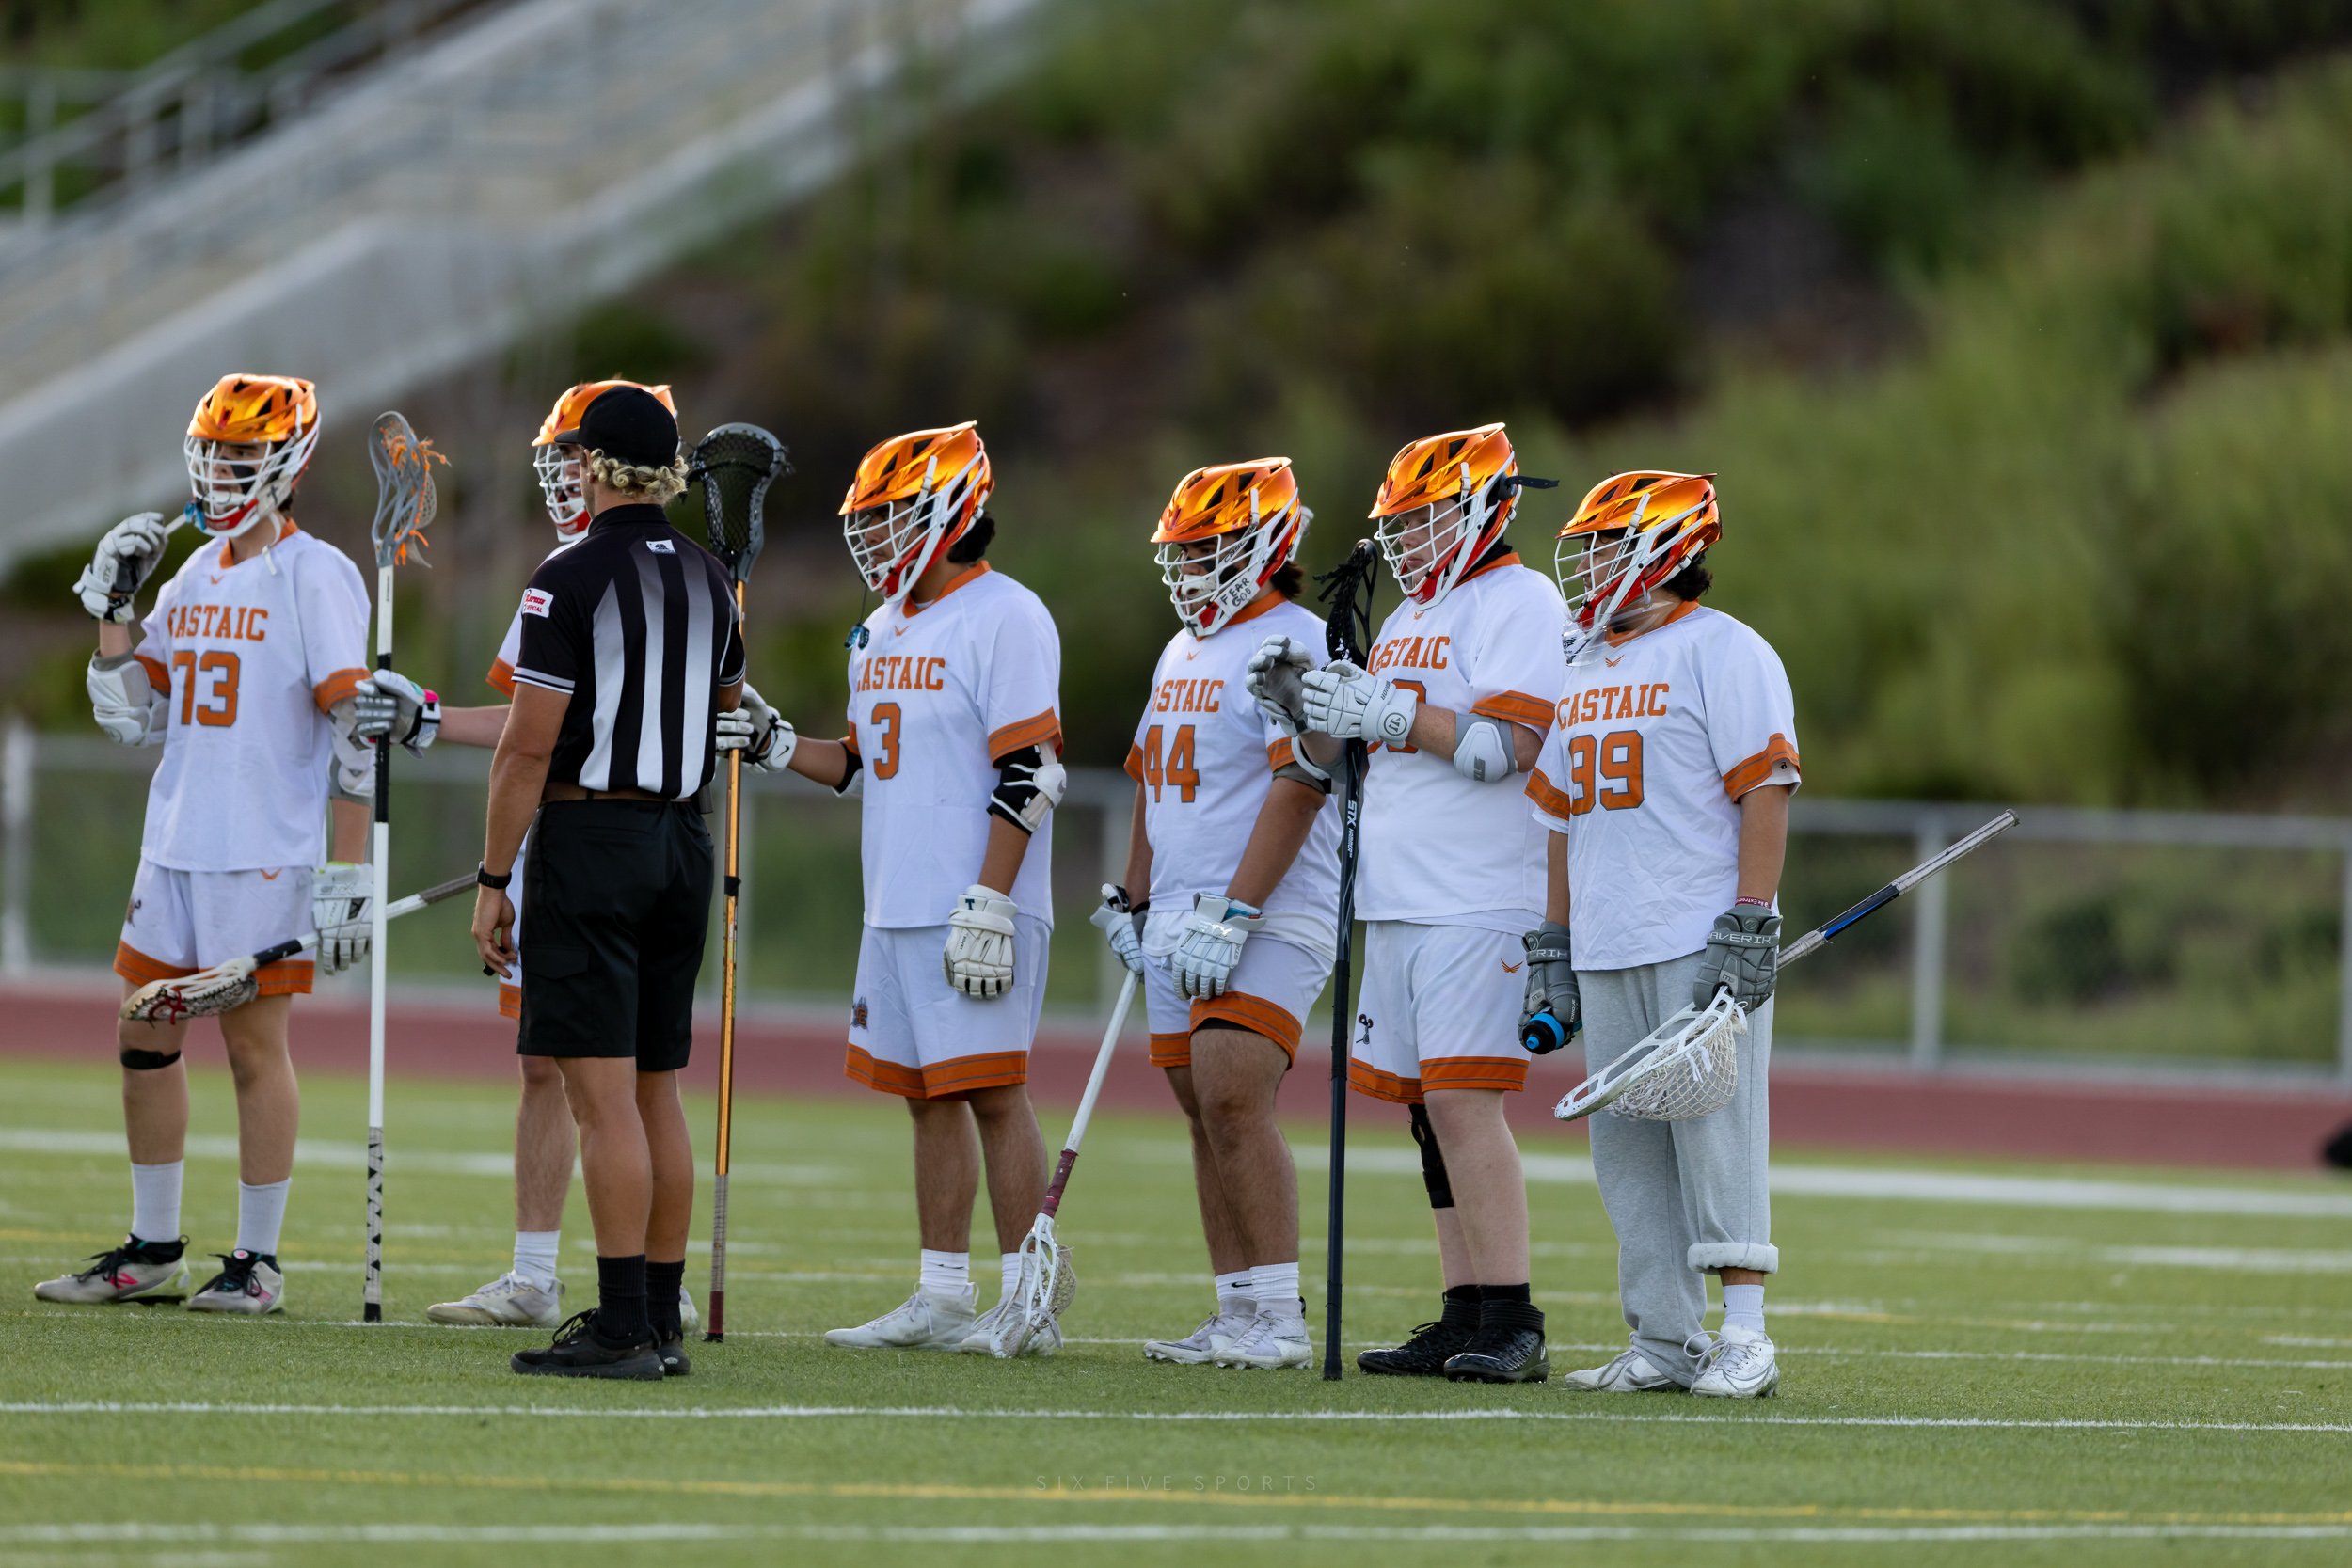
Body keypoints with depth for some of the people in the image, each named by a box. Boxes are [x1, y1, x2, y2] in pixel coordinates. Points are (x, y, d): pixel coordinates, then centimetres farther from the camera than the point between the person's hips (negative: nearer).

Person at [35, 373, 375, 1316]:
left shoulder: (314, 576, -8)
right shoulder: (194, 575, 14)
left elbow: (356, 738, -12)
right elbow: (135, 720, 18)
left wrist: (348, 874, -17)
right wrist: (113, 609, 7)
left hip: (265, 856, -8)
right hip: (174, 848, 8)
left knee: (255, 1044, -3)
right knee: (145, 1040, 9)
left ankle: (257, 1262, 3)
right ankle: (152, 1252, 18)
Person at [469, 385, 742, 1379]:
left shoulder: (572, 581, -12)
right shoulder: (707, 580, 9)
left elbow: (529, 746, -13)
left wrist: (494, 879, -8)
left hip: (591, 838, -7)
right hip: (682, 840, 7)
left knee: (603, 1093, -9)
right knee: (656, 1091, 11)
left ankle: (622, 1328, -13)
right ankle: (660, 1321, 13)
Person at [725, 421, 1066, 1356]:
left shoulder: (1004, 619, -11)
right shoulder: (883, 631, 17)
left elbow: (1028, 777, -16)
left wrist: (989, 906, -21)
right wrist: (773, 745, 9)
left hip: (974, 913, -9)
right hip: (897, 909, 9)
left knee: (991, 1094, -8)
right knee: (928, 1096, 9)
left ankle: (1028, 1303, -5)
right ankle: (943, 1301, 13)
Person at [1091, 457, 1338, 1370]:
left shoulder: (1293, 647, -11)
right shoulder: (1184, 652, 19)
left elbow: (1298, 790, -20)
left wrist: (1232, 916, -23)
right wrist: (1132, 902, 24)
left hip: (1265, 922, -9)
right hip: (1180, 920, 9)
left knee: (1233, 1099, -18)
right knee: (1205, 1114, 8)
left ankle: (1280, 1320, -18)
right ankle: (1237, 1319, 11)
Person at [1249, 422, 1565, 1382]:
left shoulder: (1518, 603, -7)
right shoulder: (1410, 618, 22)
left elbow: (1504, 746, -18)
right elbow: (1343, 759, 25)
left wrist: (1379, 710, -19)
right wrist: (1305, 702, 6)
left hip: (1481, 904, -9)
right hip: (1398, 905, 9)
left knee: (1463, 1103, -15)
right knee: (1431, 1109, 7)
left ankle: (1512, 1326, -16)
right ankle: (1466, 1318, 10)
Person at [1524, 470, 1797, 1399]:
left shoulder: (1722, 653, -6)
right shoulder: (1588, 670, 19)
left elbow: (1765, 796, -11)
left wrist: (1749, 929, -17)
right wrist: (1553, 949, 19)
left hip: (1702, 944, -8)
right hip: (1607, 950, 8)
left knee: (1714, 1139, -9)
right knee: (1627, 1148, 5)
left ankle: (1743, 1340, -7)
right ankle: (1666, 1341, 9)